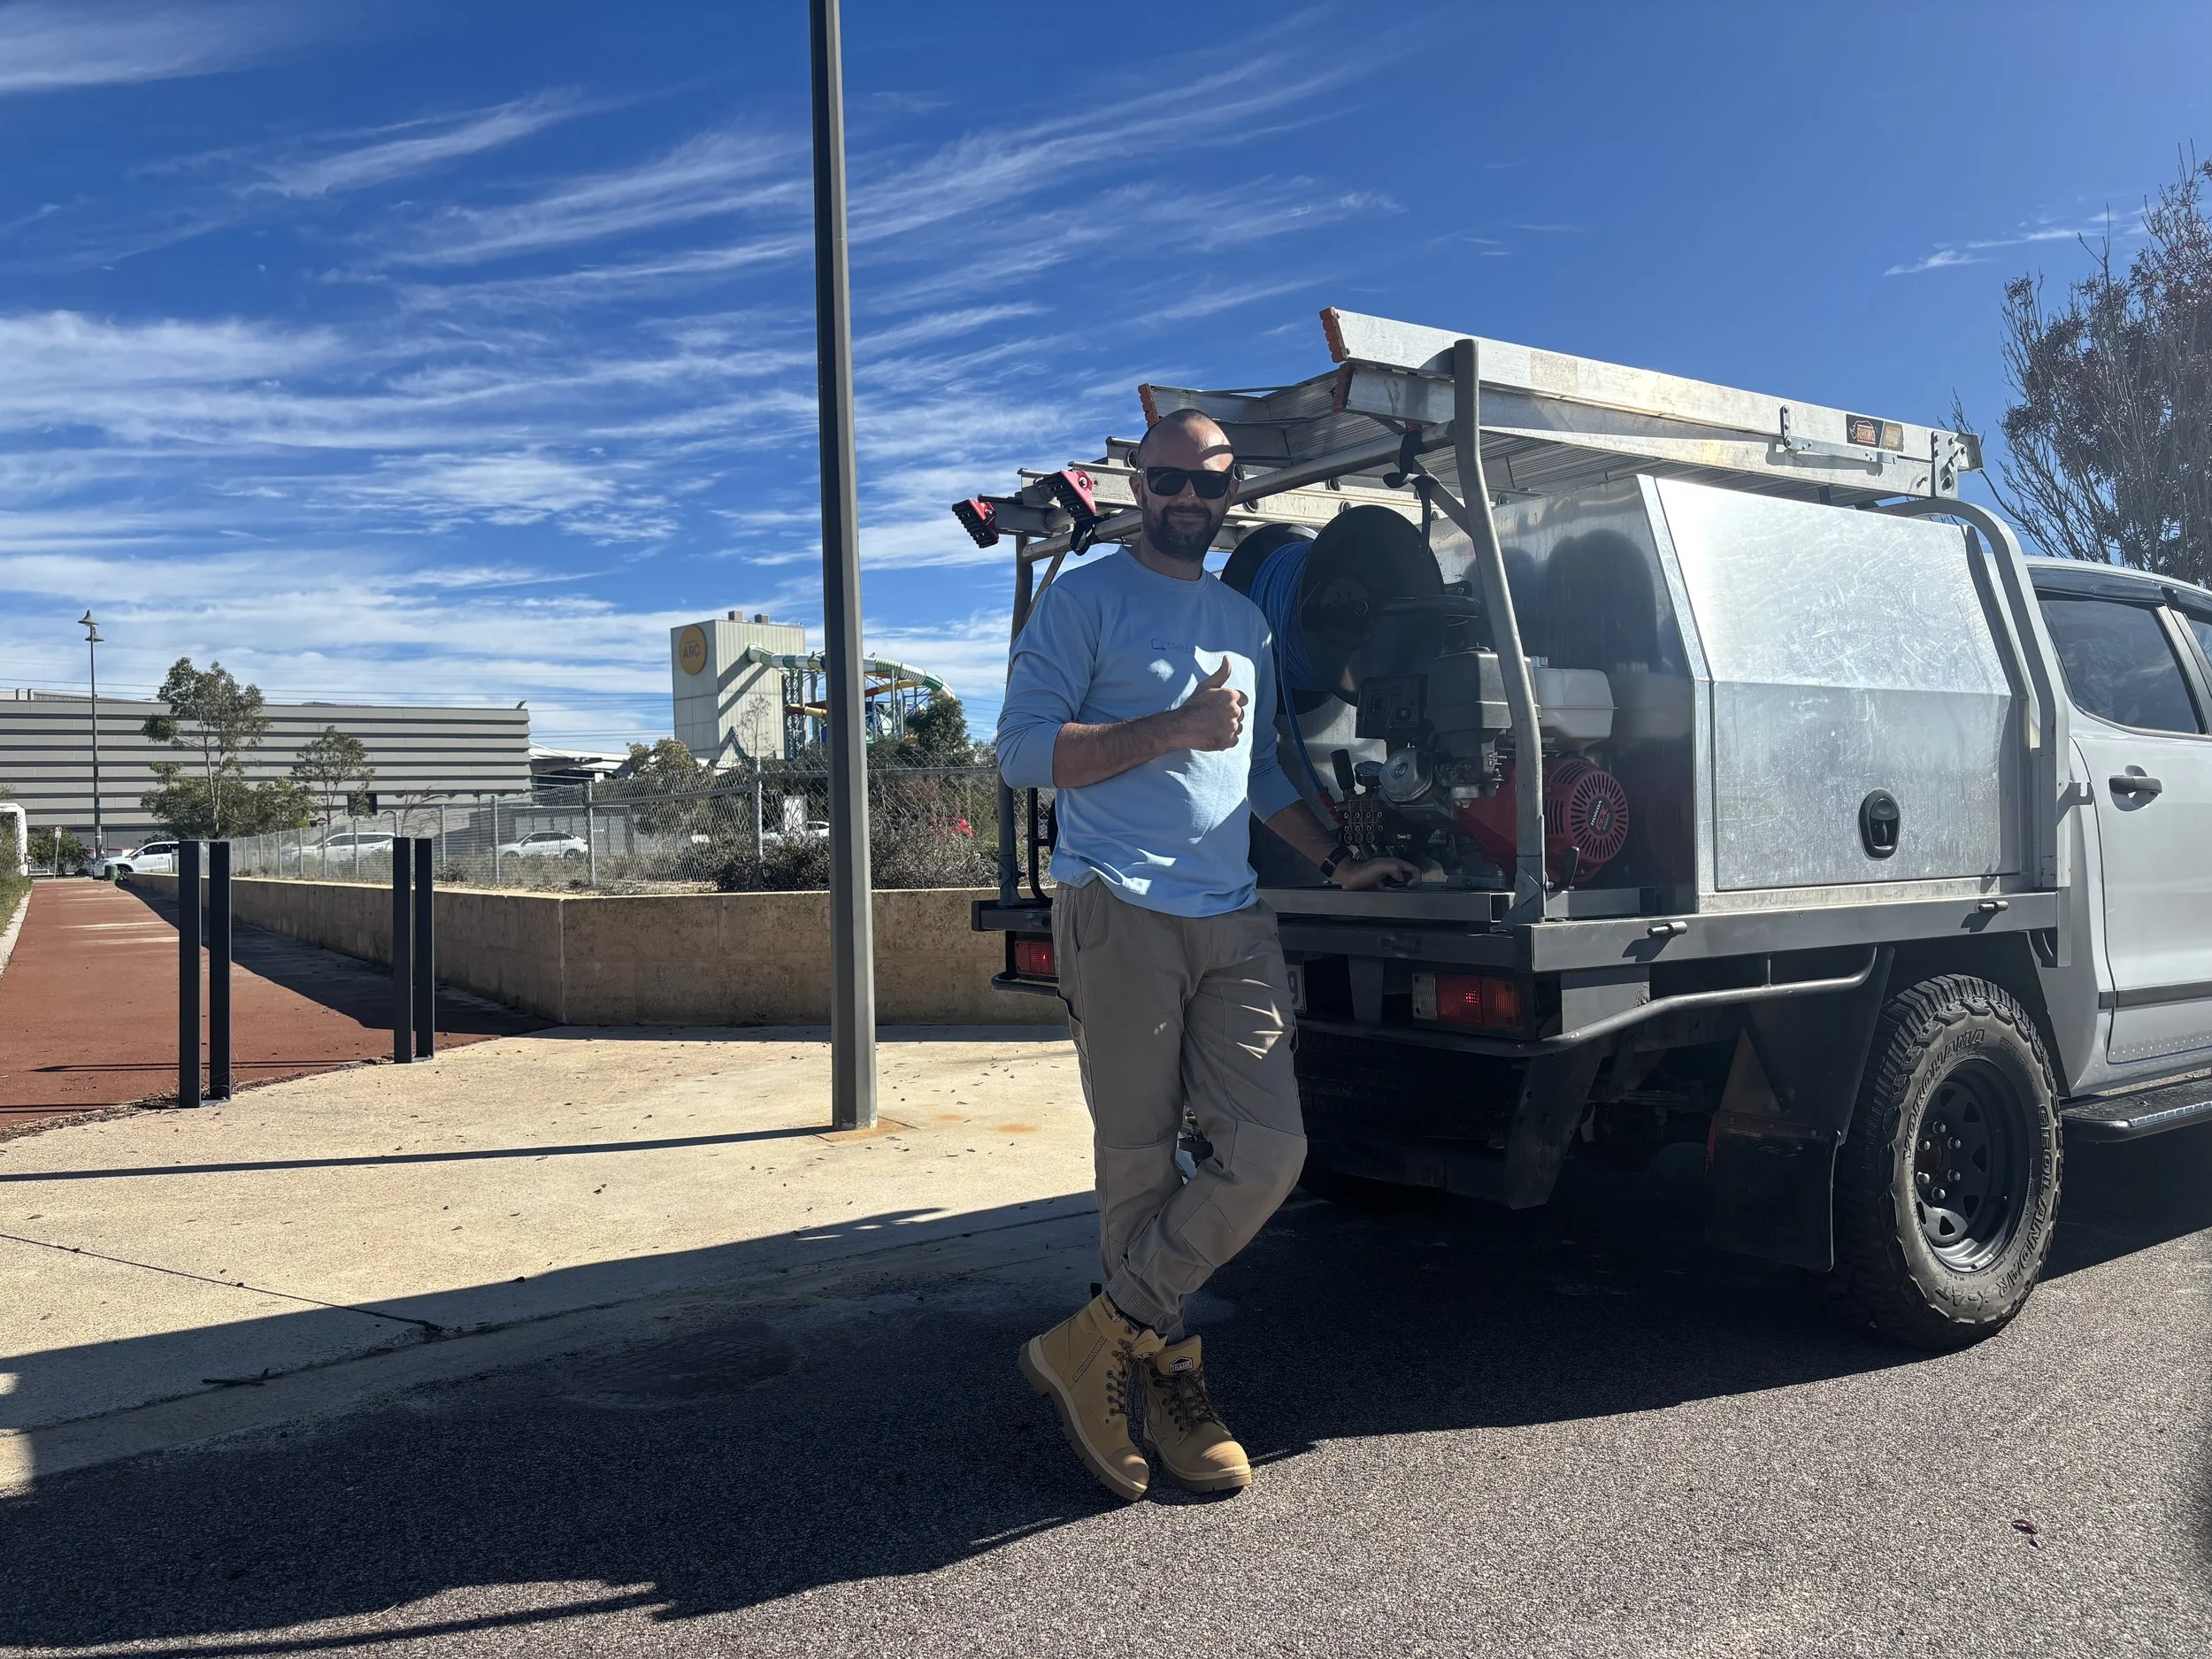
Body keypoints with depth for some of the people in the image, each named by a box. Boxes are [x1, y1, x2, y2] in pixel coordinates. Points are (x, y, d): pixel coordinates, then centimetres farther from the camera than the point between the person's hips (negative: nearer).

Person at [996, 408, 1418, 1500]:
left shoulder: (1247, 621, 23)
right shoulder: (1086, 599, 4)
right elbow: (1024, 750, -7)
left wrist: (1336, 863, 22)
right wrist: (1173, 728, -12)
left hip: (1234, 922, 6)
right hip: (1119, 911, -5)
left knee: (1269, 1154, -5)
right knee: (1139, 1164, 0)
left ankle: (1098, 1346, 7)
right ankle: (1169, 1377, 17)